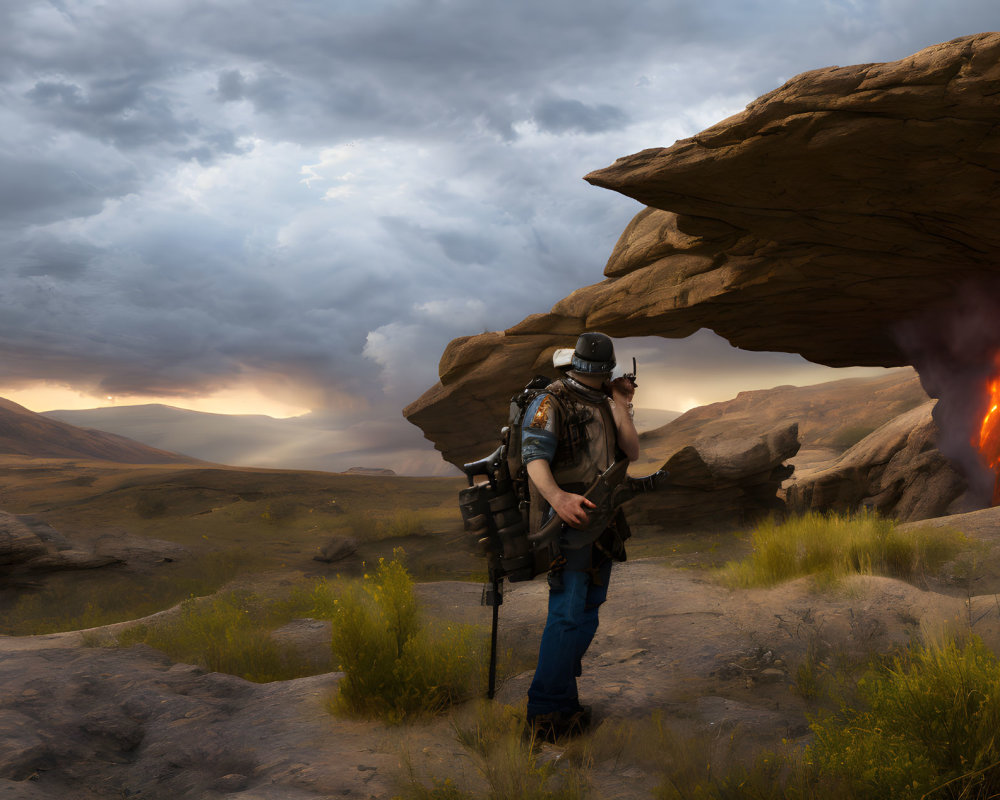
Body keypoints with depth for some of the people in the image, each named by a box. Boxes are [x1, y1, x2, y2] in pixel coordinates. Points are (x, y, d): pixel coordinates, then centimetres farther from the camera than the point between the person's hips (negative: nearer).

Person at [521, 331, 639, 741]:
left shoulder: (605, 406, 16)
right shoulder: (551, 402, -6)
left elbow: (632, 452, 7)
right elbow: (534, 456, -20)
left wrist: (621, 406, -3)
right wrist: (557, 496, -38)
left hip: (602, 522, 8)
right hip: (567, 520, -8)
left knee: (588, 608, 13)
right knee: (569, 612, -13)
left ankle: (561, 687, 25)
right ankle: (547, 711, -9)